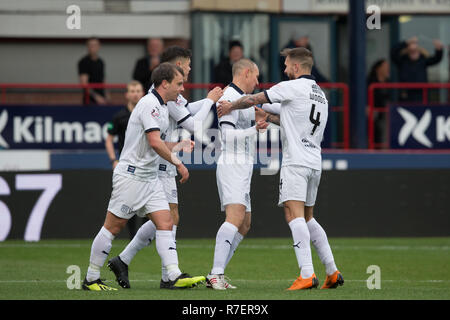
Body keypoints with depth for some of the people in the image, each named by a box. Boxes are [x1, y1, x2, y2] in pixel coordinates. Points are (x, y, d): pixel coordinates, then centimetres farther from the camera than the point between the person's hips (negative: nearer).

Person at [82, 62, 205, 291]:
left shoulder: (162, 107, 15)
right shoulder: (149, 104, -15)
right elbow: (155, 143, -24)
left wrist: (178, 146, 16)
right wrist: (177, 163, -19)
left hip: (149, 177, 10)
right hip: (131, 175, -10)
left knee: (165, 223, -3)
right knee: (113, 227, -2)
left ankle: (175, 277, -10)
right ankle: (91, 279, 6)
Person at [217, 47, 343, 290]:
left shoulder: (293, 87, -5)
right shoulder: (320, 95, 19)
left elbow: (253, 100, 0)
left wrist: (230, 106, 17)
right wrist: (271, 118, 36)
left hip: (296, 162, -8)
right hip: (315, 163, 8)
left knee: (294, 215, -15)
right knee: (307, 219, 17)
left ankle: (307, 274, -27)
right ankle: (332, 272, 13)